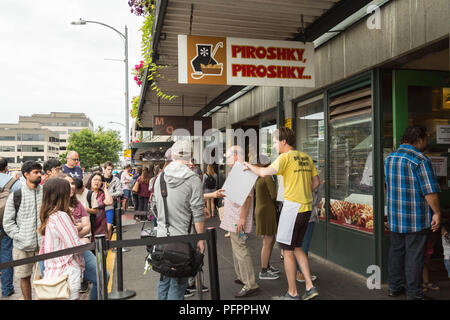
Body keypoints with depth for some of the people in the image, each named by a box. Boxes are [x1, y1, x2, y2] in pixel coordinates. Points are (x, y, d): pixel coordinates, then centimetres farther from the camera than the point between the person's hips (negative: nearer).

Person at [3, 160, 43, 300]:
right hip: (22, 246, 0)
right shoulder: (16, 195, -1)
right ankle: (27, 298, 30)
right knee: (24, 276, 13)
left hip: (44, 244, 0)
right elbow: (8, 222, 1)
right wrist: (19, 237, -8)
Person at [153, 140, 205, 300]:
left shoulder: (160, 177, 6)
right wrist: (200, 239, -3)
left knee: (164, 279, 19)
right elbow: (197, 213, -11)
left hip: (161, 236, 6)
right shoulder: (193, 179, -11)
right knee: (178, 283, 4)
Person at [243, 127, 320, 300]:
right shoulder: (306, 157, 12)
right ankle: (310, 287, 18)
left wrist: (249, 166, -3)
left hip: (293, 207, -8)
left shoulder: (286, 157, -12)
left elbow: (264, 173, -21)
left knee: (287, 250, 4)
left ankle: (292, 294, 14)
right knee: (296, 248, 19)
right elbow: (316, 182, 15)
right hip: (307, 207, 8)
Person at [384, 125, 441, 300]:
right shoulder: (420, 160, -16)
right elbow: (430, 191, -18)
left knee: (396, 251, 16)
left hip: (395, 216, 7)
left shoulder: (390, 158, 7)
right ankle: (414, 293, 15)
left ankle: (394, 286, 27)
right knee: (414, 255, 4)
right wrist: (437, 212, -8)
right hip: (416, 218, -6)